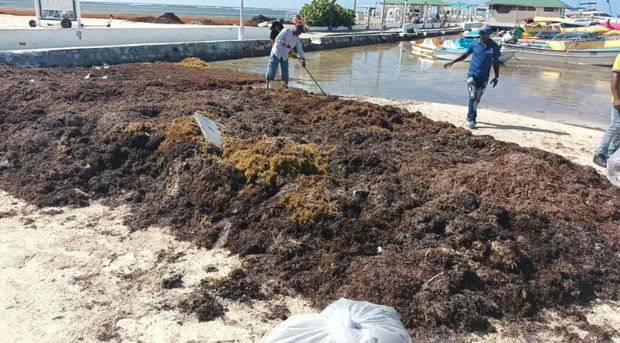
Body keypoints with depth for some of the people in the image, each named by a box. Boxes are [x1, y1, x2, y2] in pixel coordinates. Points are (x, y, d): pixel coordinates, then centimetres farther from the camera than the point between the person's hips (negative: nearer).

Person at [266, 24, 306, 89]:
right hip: (276, 53, -6)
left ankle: (286, 85, 14)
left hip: (284, 56, 6)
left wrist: (303, 59, -5)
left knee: (285, 71, 6)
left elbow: (300, 49, 3)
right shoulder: (286, 31, -13)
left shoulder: (297, 39, 4)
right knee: (272, 68, -7)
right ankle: (268, 84, -3)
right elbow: (277, 39, -16)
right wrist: (285, 44, -32)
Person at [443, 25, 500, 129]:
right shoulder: (475, 44, -2)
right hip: (473, 74, -1)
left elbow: (496, 62, 5)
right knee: (473, 97, -8)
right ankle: (471, 119, -4)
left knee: (477, 99, 10)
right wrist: (452, 62, 6)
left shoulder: (494, 47, -2)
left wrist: (496, 77, 4)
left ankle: (471, 116, 25)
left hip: (484, 77, 1)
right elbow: (465, 55, 11)